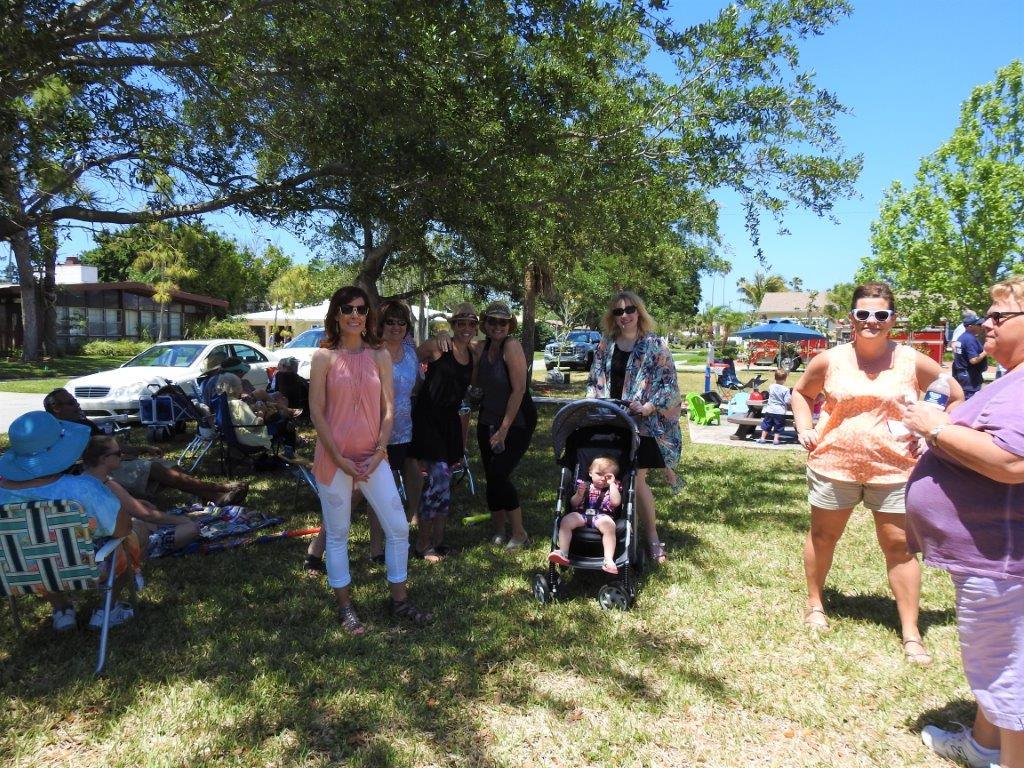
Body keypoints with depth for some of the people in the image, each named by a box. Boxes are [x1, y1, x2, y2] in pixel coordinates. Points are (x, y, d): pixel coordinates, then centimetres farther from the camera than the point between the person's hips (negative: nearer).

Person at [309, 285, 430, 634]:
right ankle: (345, 607, 24)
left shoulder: (380, 355, 4)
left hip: (373, 456, 3)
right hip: (333, 458, -3)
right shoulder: (324, 357, -4)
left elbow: (388, 409, 2)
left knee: (398, 527, 4)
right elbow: (316, 412, -7)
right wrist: (340, 459, -12)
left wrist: (378, 453, -8)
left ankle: (399, 600, 22)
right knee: (337, 535, 8)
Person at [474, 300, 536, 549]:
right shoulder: (481, 348, 3)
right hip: (488, 421, 7)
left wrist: (504, 429, -20)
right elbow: (475, 381, 1)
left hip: (517, 422, -7)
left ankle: (519, 534, 2)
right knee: (491, 477, 9)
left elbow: (519, 390, -22)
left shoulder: (511, 346, -19)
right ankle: (498, 530, 26)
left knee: (498, 475, -14)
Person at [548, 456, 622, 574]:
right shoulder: (584, 486, 21)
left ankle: (609, 560, -44)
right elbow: (573, 504, 16)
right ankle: (563, 553, -30)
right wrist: (579, 494, -4)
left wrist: (612, 483, 2)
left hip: (602, 516, -2)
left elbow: (616, 502, -2)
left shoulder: (613, 488, 20)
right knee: (565, 521, -28)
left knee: (609, 525, -37)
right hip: (581, 514, 2)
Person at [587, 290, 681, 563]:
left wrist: (648, 407, -19)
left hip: (643, 425, -4)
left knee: (636, 481, -4)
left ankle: (652, 537, 13)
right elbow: (594, 381, 13)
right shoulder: (606, 345, 9)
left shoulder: (655, 346, -4)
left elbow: (669, 383, -8)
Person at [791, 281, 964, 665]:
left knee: (899, 545, 3)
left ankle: (910, 632, 15)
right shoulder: (830, 360, -2)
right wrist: (804, 428, 0)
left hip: (894, 469, -1)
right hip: (833, 463, 1)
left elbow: (956, 397, 9)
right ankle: (814, 603, 35)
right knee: (823, 535, 14)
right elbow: (801, 392, 14)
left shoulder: (912, 362, -4)